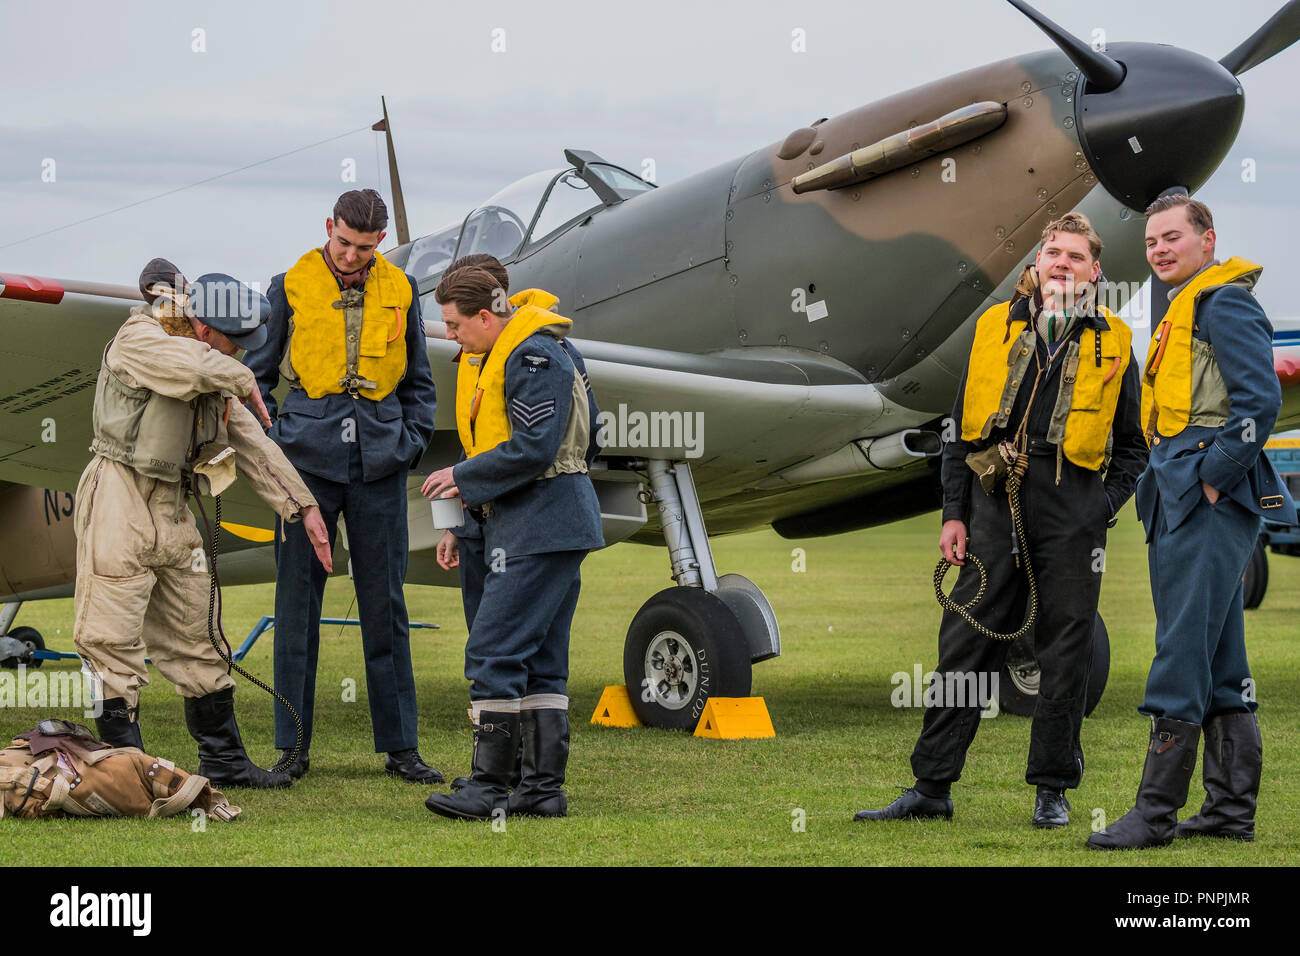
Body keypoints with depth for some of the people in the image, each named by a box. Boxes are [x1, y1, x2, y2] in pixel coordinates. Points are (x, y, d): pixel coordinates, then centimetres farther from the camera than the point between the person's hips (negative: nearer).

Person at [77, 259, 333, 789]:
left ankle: (224, 760, 20)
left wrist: (304, 507, 14)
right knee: (113, 640, -7)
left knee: (194, 638, 12)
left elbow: (253, 444, 17)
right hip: (120, 501, -8)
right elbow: (192, 367, -29)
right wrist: (243, 380, -9)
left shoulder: (213, 372, 15)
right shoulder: (138, 339, -9)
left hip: (173, 508, 8)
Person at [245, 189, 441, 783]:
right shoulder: (291, 286, 2)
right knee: (297, 601, 1)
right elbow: (258, 373, 8)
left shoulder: (400, 291, 8)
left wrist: (410, 442, 4)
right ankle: (292, 748, 8)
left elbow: (418, 381, 17)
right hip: (309, 458, -1)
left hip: (379, 464, 1)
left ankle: (400, 747, 10)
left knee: (384, 604, 4)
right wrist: (271, 443, -3)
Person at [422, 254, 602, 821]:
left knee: (494, 651, -13)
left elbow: (532, 450, -21)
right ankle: (542, 787, 12)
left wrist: (463, 478, -11)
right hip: (512, 521, 10)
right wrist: (463, 522, 15)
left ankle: (491, 784, -11)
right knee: (538, 660, 9)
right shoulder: (488, 359, 17)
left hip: (543, 522, -10)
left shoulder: (537, 359, -14)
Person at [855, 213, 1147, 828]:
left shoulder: (1113, 343, 9)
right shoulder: (996, 328, 12)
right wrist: (955, 513, 6)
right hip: (997, 503, 1)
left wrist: (1104, 507, -2)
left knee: (1064, 649, 2)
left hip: (1072, 507, -1)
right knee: (965, 643, 0)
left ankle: (1052, 789, 12)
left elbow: (1133, 445, 12)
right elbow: (963, 429, 12)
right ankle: (931, 786, 4)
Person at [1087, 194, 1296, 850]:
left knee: (1182, 652, -11)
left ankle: (1155, 813, -12)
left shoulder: (1225, 302, -6)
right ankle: (1231, 809, 14)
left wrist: (1212, 477, -18)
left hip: (1212, 501, -10)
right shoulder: (1184, 310, 24)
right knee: (1219, 660, 11)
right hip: (1186, 501, 10)